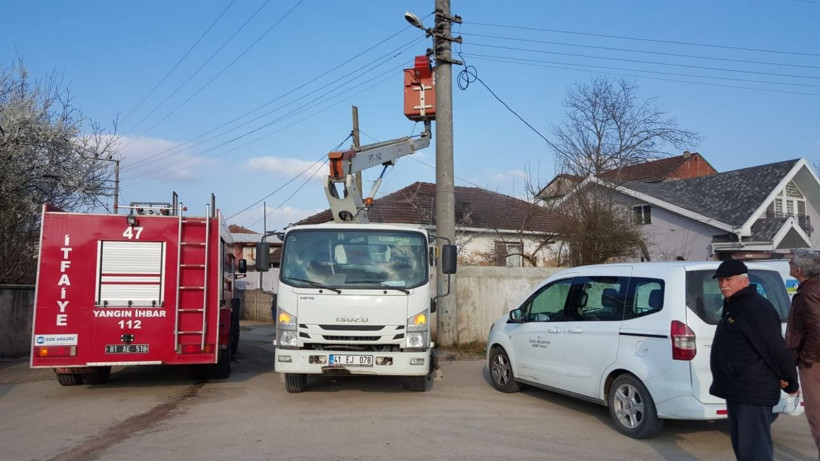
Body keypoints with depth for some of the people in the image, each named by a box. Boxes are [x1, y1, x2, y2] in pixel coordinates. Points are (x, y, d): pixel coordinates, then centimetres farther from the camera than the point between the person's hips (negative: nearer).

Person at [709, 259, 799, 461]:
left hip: (752, 393, -11)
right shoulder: (732, 306, 15)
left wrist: (790, 382, -10)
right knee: (741, 445, 20)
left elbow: (777, 348, -19)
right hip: (736, 391, 11)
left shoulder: (756, 308, -19)